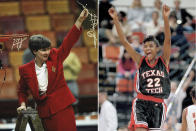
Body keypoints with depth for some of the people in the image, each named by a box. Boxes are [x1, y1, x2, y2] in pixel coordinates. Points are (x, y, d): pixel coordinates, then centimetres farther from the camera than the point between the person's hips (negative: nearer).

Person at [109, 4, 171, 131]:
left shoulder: (163, 61, 6)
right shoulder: (140, 61, 7)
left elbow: (168, 40, -7)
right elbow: (124, 41, 3)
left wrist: (166, 18, -20)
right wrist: (116, 20, -3)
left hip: (158, 105, 1)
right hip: (141, 103, -1)